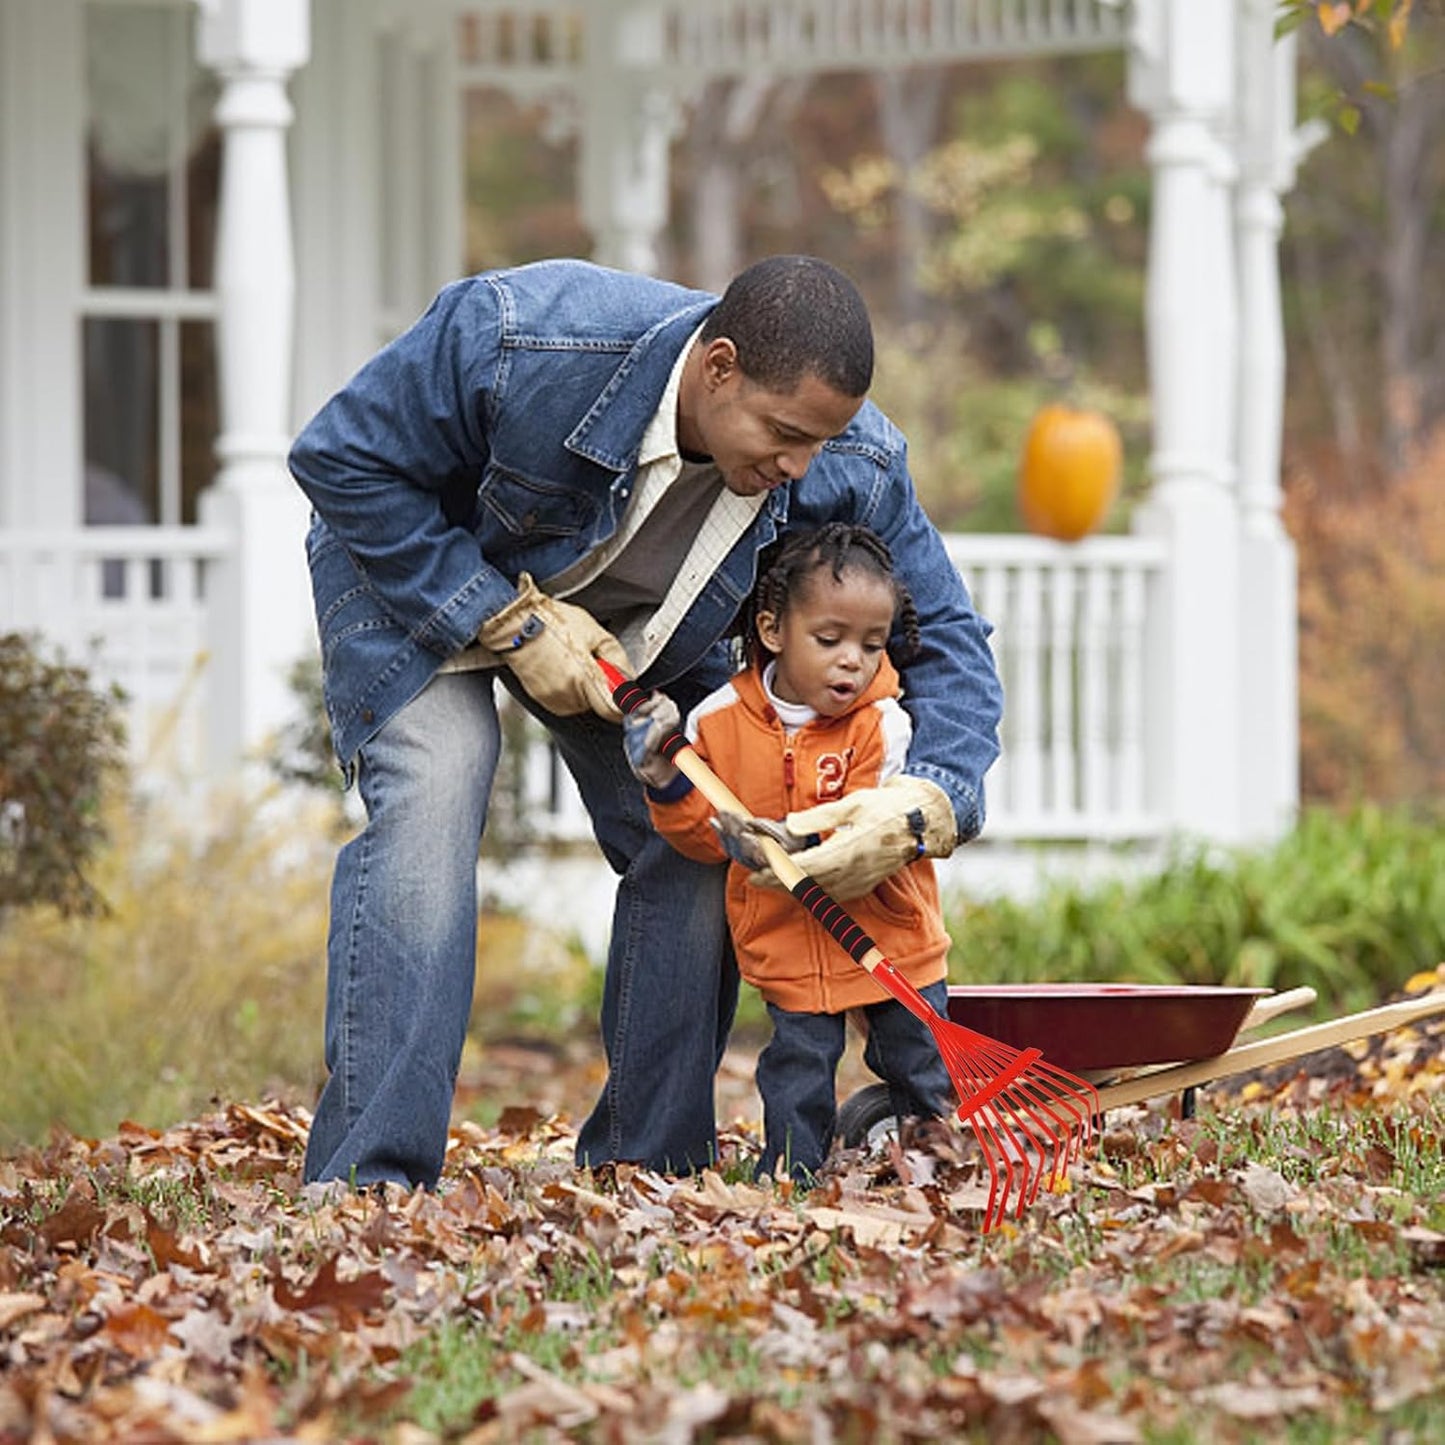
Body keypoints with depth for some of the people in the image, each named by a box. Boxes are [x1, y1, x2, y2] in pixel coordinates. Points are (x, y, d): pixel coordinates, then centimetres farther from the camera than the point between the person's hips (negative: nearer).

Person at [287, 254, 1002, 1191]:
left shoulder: (855, 467, -27)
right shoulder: (521, 339, -39)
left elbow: (948, 639, -16)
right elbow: (341, 460, -26)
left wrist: (925, 802, -36)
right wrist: (510, 621, -30)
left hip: (641, 629, 4)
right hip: (419, 572, -4)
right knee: (431, 802, -25)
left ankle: (646, 1166, 3)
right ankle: (369, 1179, -25)